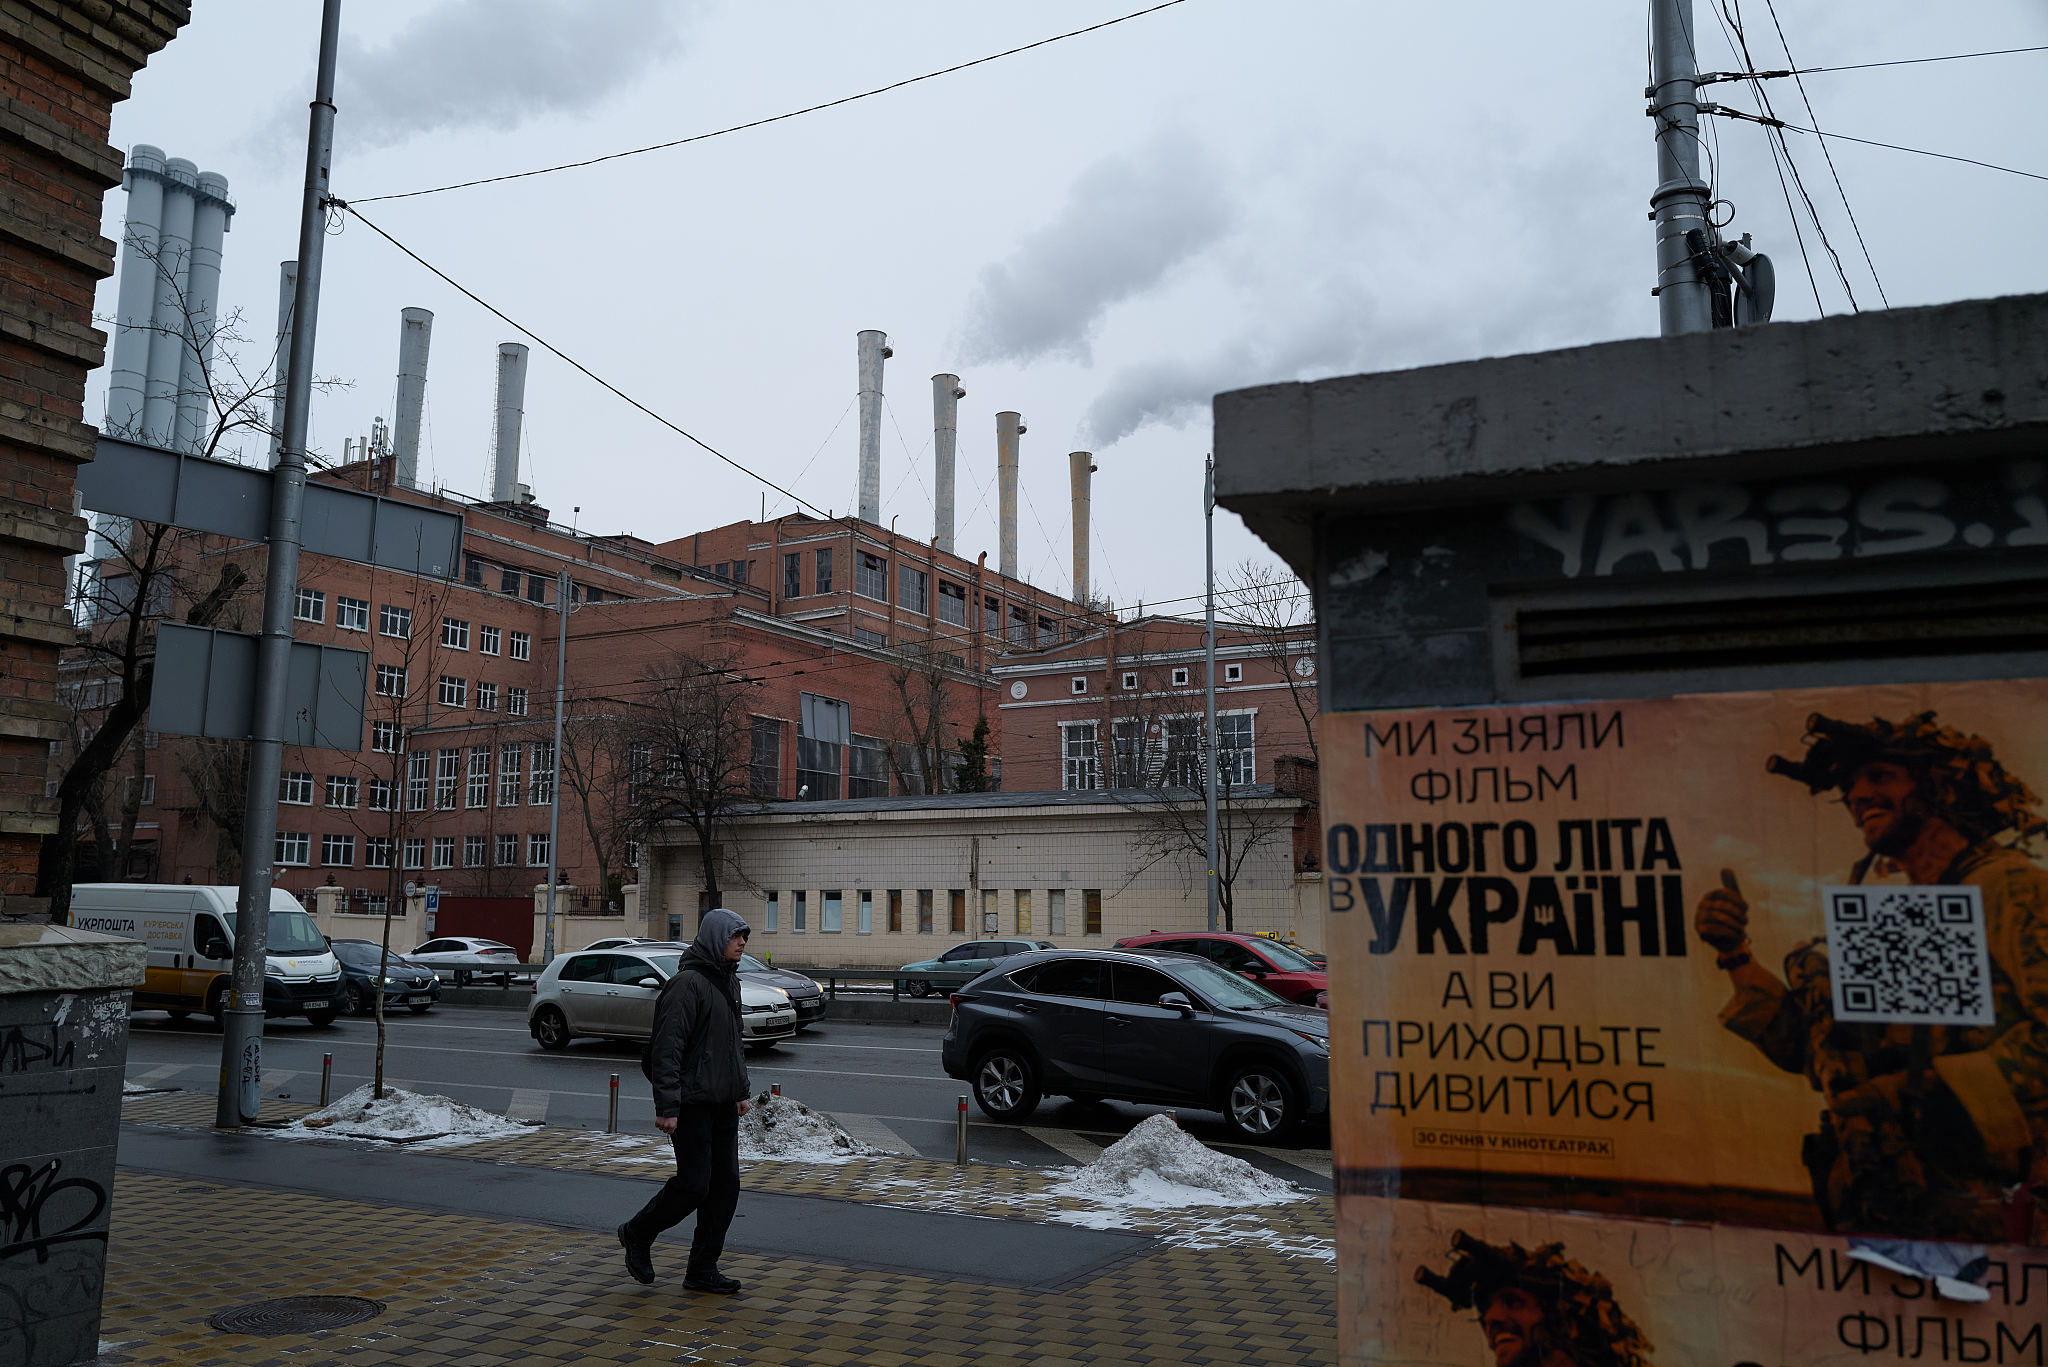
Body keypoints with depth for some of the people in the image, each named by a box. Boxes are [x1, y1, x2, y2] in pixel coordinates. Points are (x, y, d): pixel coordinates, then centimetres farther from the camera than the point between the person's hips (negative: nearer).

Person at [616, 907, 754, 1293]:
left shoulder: (729, 980, 14)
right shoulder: (687, 983, -15)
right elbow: (667, 1048, -20)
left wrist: (741, 1090, 22)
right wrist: (667, 1106, -23)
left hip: (723, 1103, 9)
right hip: (692, 1102, -9)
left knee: (726, 1184, 7)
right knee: (694, 1183, -6)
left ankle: (702, 1269, 16)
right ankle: (637, 1235, 18)